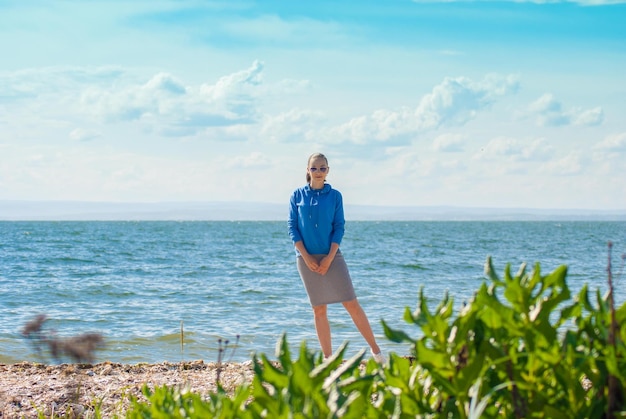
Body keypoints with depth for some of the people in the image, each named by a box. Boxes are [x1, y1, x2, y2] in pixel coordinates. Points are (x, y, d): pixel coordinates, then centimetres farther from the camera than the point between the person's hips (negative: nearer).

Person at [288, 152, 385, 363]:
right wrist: (306, 257, -9)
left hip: (331, 257, -1)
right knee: (319, 310, 5)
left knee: (352, 304, -4)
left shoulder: (335, 195, 2)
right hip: (306, 258, 1)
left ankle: (376, 350, 4)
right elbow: (292, 228, 1)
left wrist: (329, 258, -11)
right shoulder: (297, 195, 3)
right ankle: (328, 359, 10)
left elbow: (339, 228, -1)